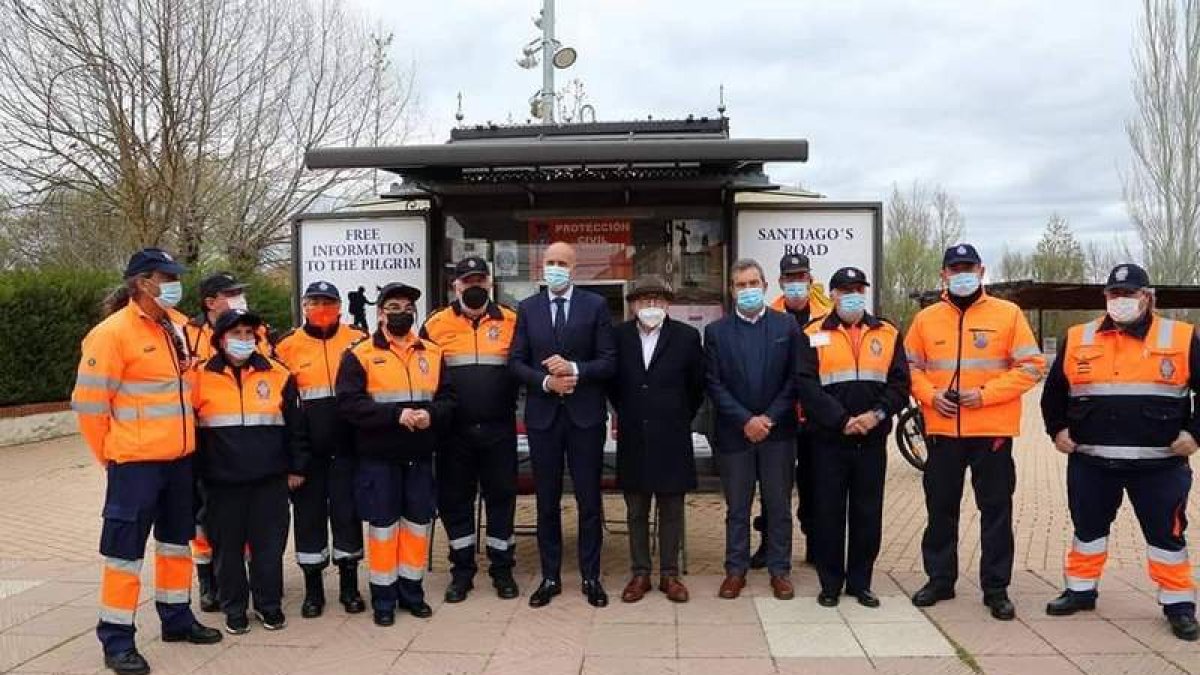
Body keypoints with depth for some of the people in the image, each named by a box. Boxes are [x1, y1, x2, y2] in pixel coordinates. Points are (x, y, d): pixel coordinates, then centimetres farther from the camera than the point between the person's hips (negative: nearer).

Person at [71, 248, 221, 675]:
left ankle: (176, 618, 32)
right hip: (136, 461, -7)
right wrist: (109, 456, -6)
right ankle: (117, 639, 12)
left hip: (180, 456, 7)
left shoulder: (179, 325, 7)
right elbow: (89, 402, -13)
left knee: (176, 540, 17)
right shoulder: (112, 332, -14)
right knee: (126, 549, 1)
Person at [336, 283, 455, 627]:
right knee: (382, 526, 4)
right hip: (378, 457, -3)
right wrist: (396, 415, -22)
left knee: (418, 522, 10)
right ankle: (383, 597, 17)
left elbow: (448, 397, 6)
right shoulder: (360, 355, -4)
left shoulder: (433, 353, 8)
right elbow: (349, 403, -14)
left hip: (420, 456, 4)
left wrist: (431, 414, -16)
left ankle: (411, 590, 26)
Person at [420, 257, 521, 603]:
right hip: (454, 431, 1)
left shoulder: (511, 322, 3)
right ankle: (462, 570, 21)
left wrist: (511, 406, -4)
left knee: (502, 496, 6)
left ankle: (502, 569, 19)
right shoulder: (435, 325, 4)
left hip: (499, 430, 0)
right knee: (454, 499, 8)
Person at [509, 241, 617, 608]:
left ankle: (591, 577, 18)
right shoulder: (527, 308, 7)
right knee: (547, 501, 9)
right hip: (542, 414, 2)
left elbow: (609, 361, -3)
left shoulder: (595, 305, 1)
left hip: (585, 414, -2)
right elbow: (516, 361, 4)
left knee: (589, 500, 5)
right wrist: (546, 381, -12)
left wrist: (574, 369, -18)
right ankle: (550, 577, 21)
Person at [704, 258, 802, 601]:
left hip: (778, 432, 0)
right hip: (734, 432, 0)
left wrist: (769, 417, -9)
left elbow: (795, 379, 0)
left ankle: (779, 570, 19)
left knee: (779, 506, 8)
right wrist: (745, 420, -11)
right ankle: (736, 569, 19)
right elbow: (715, 384, -3)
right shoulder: (716, 331, 2)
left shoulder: (787, 326, 3)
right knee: (737, 508, 8)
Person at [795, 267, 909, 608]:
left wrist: (878, 414, -13)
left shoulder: (887, 334, 8)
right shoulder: (813, 335, 0)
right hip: (828, 440, -2)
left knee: (868, 514, 8)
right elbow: (806, 385, -9)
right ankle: (830, 583, 17)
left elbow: (900, 383, 4)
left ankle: (860, 582, 22)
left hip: (873, 440, 2)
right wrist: (841, 420, -16)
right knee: (828, 513, 5)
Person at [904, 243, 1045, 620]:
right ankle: (940, 580, 24)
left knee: (996, 511, 5)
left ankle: (996, 589, 16)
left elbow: (1031, 366, -4)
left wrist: (987, 393, -15)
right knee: (941, 509, 11)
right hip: (942, 430, 2)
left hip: (992, 431, -2)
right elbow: (910, 367, 11)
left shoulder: (1007, 314, -1)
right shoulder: (926, 318, 6)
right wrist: (930, 394, -8)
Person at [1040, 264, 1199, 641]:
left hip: (1160, 462, -2)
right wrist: (1057, 429, 8)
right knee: (1088, 528, 14)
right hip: (1090, 460, 2)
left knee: (1166, 534, 7)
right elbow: (1053, 390, 15)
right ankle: (1081, 590, 29)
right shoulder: (1077, 340, 5)